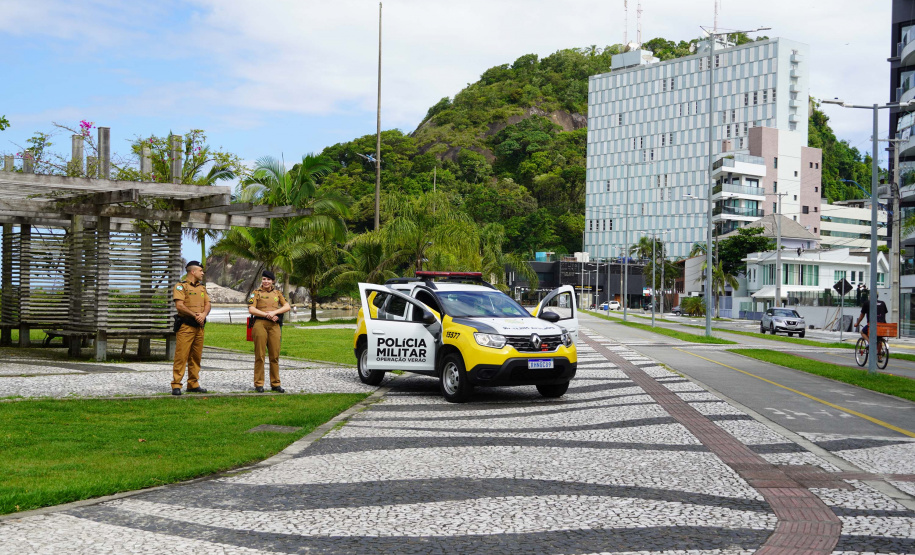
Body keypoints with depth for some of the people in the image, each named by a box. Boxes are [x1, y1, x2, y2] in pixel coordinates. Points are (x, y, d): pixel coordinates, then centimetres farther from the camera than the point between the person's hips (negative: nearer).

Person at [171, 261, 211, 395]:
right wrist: (195, 315, -15)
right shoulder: (181, 286, -3)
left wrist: (203, 314, -8)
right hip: (185, 326, -7)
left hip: (199, 326, 7)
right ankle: (176, 385, -7)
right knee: (181, 355, -9)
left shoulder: (202, 287, 19)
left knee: (196, 356, 9)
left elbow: (207, 304, 13)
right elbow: (179, 305, -14)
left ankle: (193, 384, 16)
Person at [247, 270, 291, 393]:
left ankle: (275, 384, 10)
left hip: (275, 326, 3)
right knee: (259, 355, -2)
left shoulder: (277, 293, 17)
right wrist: (267, 315, -13)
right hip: (260, 324, -3)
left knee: (275, 356, 3)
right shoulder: (256, 293, 7)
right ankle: (258, 384, 3)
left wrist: (274, 312, -10)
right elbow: (251, 309, -5)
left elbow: (287, 306, 6)